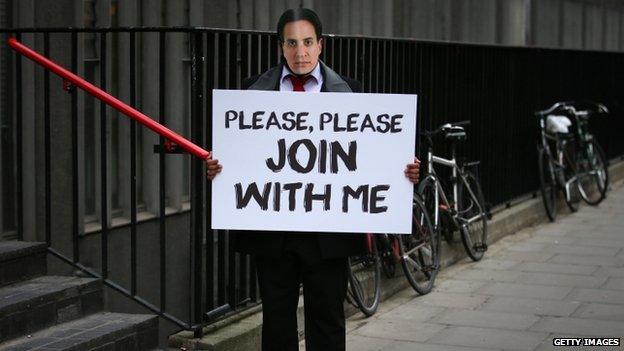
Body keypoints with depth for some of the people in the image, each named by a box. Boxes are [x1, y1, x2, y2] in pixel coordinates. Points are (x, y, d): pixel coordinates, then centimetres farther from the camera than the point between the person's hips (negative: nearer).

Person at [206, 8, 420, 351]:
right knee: (277, 321, 10)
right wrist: (215, 168, -16)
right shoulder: (254, 90, 4)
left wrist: (403, 172, -15)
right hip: (272, 229, 1)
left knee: (327, 322, 7)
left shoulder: (347, 91, 3)